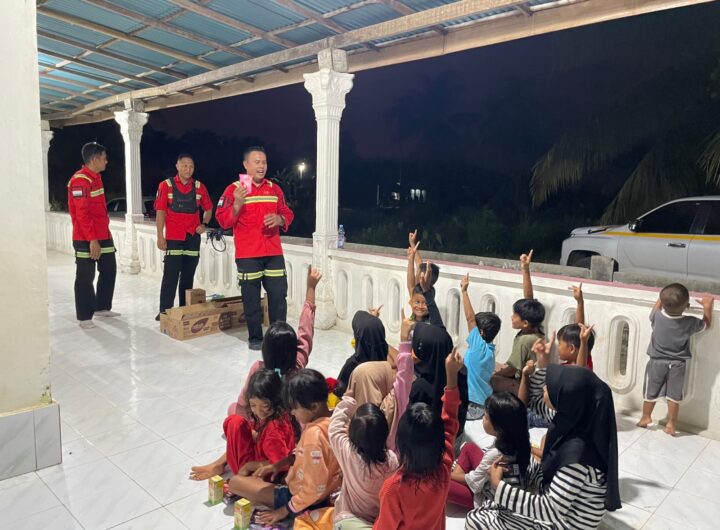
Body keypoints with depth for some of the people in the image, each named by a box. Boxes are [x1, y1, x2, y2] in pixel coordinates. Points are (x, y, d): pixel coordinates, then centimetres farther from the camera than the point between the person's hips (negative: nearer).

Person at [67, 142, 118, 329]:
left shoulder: (96, 177, 14)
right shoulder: (80, 180, -16)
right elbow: (81, 213, -21)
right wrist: (92, 239, -23)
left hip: (103, 236, 9)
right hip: (86, 240, -9)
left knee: (109, 271, 15)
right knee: (85, 277, 0)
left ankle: (102, 307, 30)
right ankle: (84, 317, 9)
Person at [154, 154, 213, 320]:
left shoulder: (199, 187, 6)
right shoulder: (166, 185, -1)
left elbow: (208, 208, 17)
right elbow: (160, 212, -3)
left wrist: (204, 224, -1)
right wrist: (160, 236, -8)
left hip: (193, 237, 3)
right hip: (173, 238, -3)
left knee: (188, 276, 9)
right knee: (170, 276, -5)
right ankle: (164, 311, 2)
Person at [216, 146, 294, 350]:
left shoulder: (274, 188, 11)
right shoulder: (234, 189, -2)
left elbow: (287, 213, 16)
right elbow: (223, 220, -7)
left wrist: (280, 219, -6)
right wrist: (237, 204, -23)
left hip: (274, 253, 3)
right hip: (247, 255, -3)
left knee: (278, 295, 3)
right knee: (251, 298, 3)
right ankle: (255, 338, 14)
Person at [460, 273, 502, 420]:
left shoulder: (480, 347, -19)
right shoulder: (488, 350, 6)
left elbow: (470, 318, -22)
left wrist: (464, 291, -20)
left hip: (475, 406, -9)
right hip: (482, 402, 9)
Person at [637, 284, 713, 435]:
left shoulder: (657, 317, -18)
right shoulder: (690, 323, -18)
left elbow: (655, 309, 9)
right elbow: (707, 324, 5)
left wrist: (662, 298, 20)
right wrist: (707, 304, 11)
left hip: (657, 362, 0)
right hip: (677, 365, 0)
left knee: (650, 393, 14)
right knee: (674, 396, 11)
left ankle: (645, 418, 29)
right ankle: (671, 425, 19)